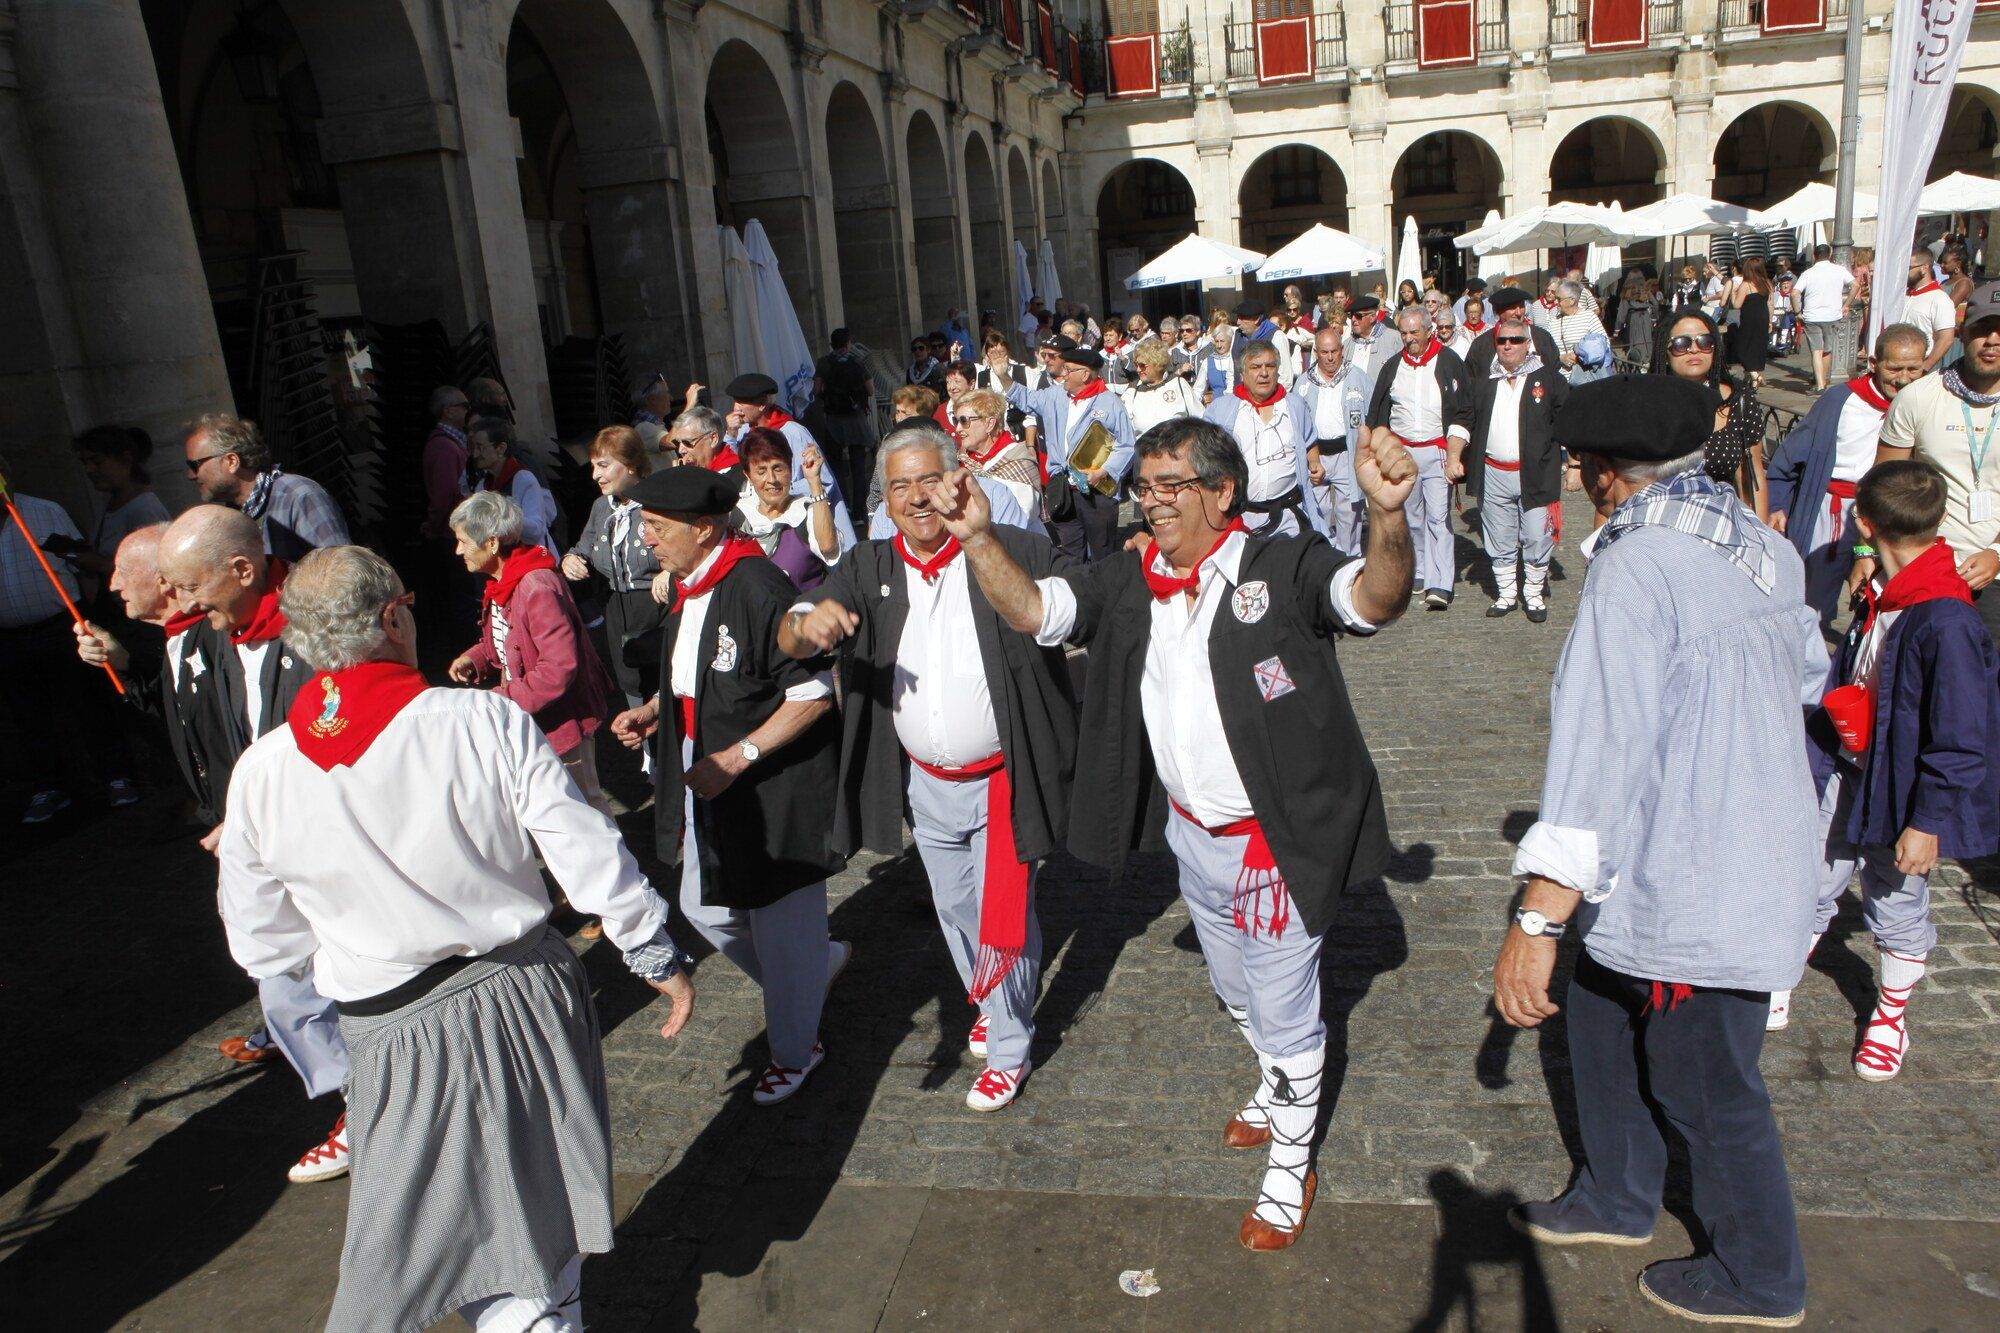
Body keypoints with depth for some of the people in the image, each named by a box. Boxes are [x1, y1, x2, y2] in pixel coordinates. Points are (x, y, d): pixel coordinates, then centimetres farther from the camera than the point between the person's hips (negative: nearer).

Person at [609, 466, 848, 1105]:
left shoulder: (757, 587, -24)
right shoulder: (687, 588, 6)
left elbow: (814, 694, -23)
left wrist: (737, 757, -24)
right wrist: (654, 710, 4)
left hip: (775, 795, -9)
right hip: (712, 788, 9)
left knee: (783, 929, 8)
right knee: (704, 909, 17)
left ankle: (794, 1051, 32)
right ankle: (821, 961, 41)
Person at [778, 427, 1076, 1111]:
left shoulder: (1014, 553, -14)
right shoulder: (869, 571, -4)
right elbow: (789, 640, -14)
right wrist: (808, 623, -36)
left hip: (1003, 780, -4)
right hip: (927, 785, 5)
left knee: (1004, 917, 8)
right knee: (954, 909, 23)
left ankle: (1009, 1048, 32)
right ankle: (989, 1005, 51)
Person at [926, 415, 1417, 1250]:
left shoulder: (1284, 569, -17)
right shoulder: (1127, 583, -1)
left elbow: (1377, 599, -31)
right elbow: (1029, 609, -6)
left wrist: (1386, 513, -51)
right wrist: (977, 537, -23)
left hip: (1276, 840, -6)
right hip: (1192, 836, 6)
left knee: (1283, 1011, 11)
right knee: (1235, 993, 28)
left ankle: (1290, 1168, 35)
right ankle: (1276, 1091, 57)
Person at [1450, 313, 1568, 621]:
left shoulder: (1548, 379, 3)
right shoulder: (1483, 384, 12)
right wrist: (1454, 457, 2)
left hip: (1535, 475, -3)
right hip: (1493, 474, 3)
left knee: (1537, 540, -1)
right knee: (1499, 542, 9)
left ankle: (1534, 595, 15)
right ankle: (1505, 594, 22)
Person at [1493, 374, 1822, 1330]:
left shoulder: (1636, 567, -25)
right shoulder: (1761, 544, 2)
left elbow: (1599, 752, -31)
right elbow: (1808, 673, 18)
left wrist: (1537, 922, -31)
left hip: (1694, 892, -9)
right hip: (1754, 857, 9)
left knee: (1706, 1088, 12)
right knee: (1603, 1023, 24)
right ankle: (1615, 1199, 44)